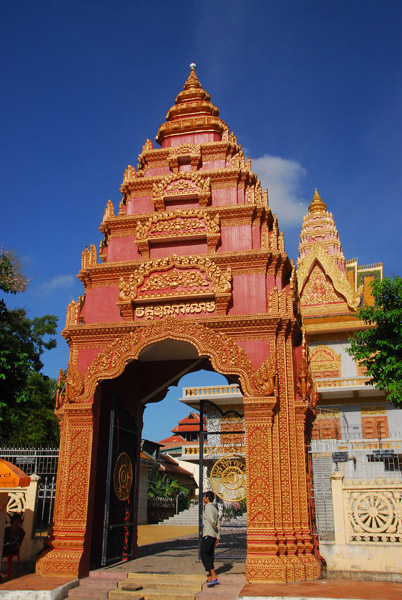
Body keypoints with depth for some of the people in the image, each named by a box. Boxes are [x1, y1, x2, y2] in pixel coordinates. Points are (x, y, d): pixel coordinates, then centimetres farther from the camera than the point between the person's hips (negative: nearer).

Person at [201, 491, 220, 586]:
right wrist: (217, 538, 16)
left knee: (203, 554, -11)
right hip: (214, 535, 9)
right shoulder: (214, 508, 18)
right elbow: (218, 524, 17)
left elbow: (212, 521, -22)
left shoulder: (208, 507, -10)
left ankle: (214, 576, -19)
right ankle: (210, 577, 9)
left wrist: (214, 528, -1)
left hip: (208, 534, -9)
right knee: (209, 555, 10)